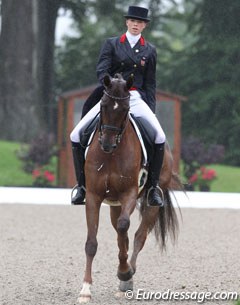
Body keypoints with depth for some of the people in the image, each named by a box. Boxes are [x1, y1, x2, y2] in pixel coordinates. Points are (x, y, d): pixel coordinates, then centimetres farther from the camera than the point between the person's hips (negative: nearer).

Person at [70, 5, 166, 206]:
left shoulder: (149, 51, 12)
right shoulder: (111, 44, 8)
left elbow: (150, 84, 13)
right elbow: (101, 71, -5)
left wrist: (151, 109, 4)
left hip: (136, 99, 0)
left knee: (160, 136, -21)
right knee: (76, 135, -14)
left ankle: (154, 186, -11)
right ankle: (82, 185, -3)